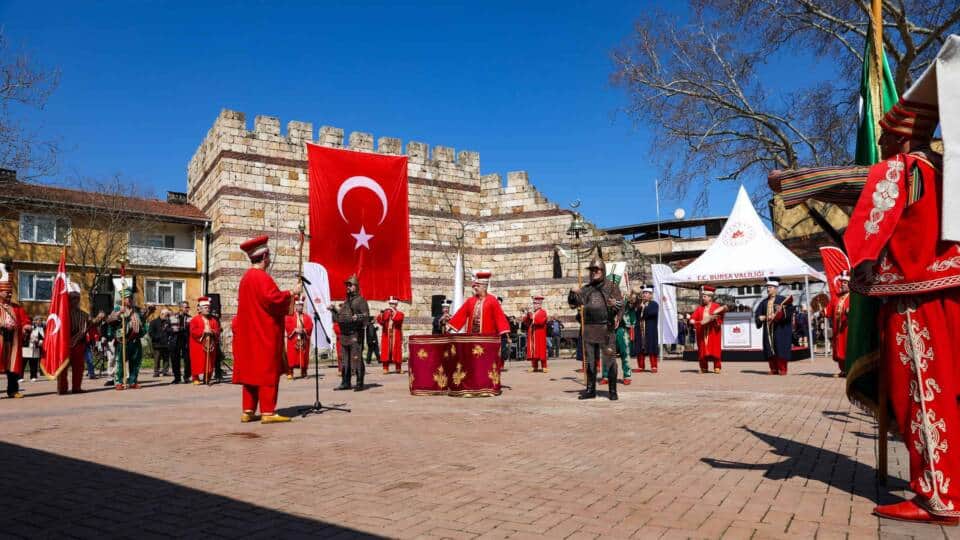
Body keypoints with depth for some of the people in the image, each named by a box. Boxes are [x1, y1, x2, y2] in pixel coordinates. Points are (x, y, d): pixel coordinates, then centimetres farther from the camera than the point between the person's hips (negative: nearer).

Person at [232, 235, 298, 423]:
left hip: (250, 333, 10)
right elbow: (272, 299, -25)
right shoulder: (262, 277, -14)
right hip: (265, 334, -9)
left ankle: (248, 411, 13)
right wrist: (291, 293, -13)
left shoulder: (246, 277, 16)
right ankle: (268, 412, -6)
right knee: (267, 371, -7)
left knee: (251, 370, 10)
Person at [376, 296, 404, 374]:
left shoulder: (400, 313, 9)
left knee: (397, 351, -1)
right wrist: (381, 314, -18)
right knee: (386, 351, -4)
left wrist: (394, 312, -13)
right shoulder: (385, 313, 14)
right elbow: (380, 321, -2)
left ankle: (398, 368, 8)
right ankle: (385, 368, -2)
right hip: (386, 336, 1)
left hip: (396, 337, -1)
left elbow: (398, 318, -14)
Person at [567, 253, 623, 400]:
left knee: (609, 360, -6)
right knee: (590, 360, 10)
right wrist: (572, 293, -8)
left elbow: (620, 303, -7)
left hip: (606, 328, -4)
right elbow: (572, 303, 13)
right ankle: (590, 389, 19)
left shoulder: (611, 286, 2)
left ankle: (612, 390, 3)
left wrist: (615, 303, -30)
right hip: (589, 329, 5)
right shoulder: (586, 289, 13)